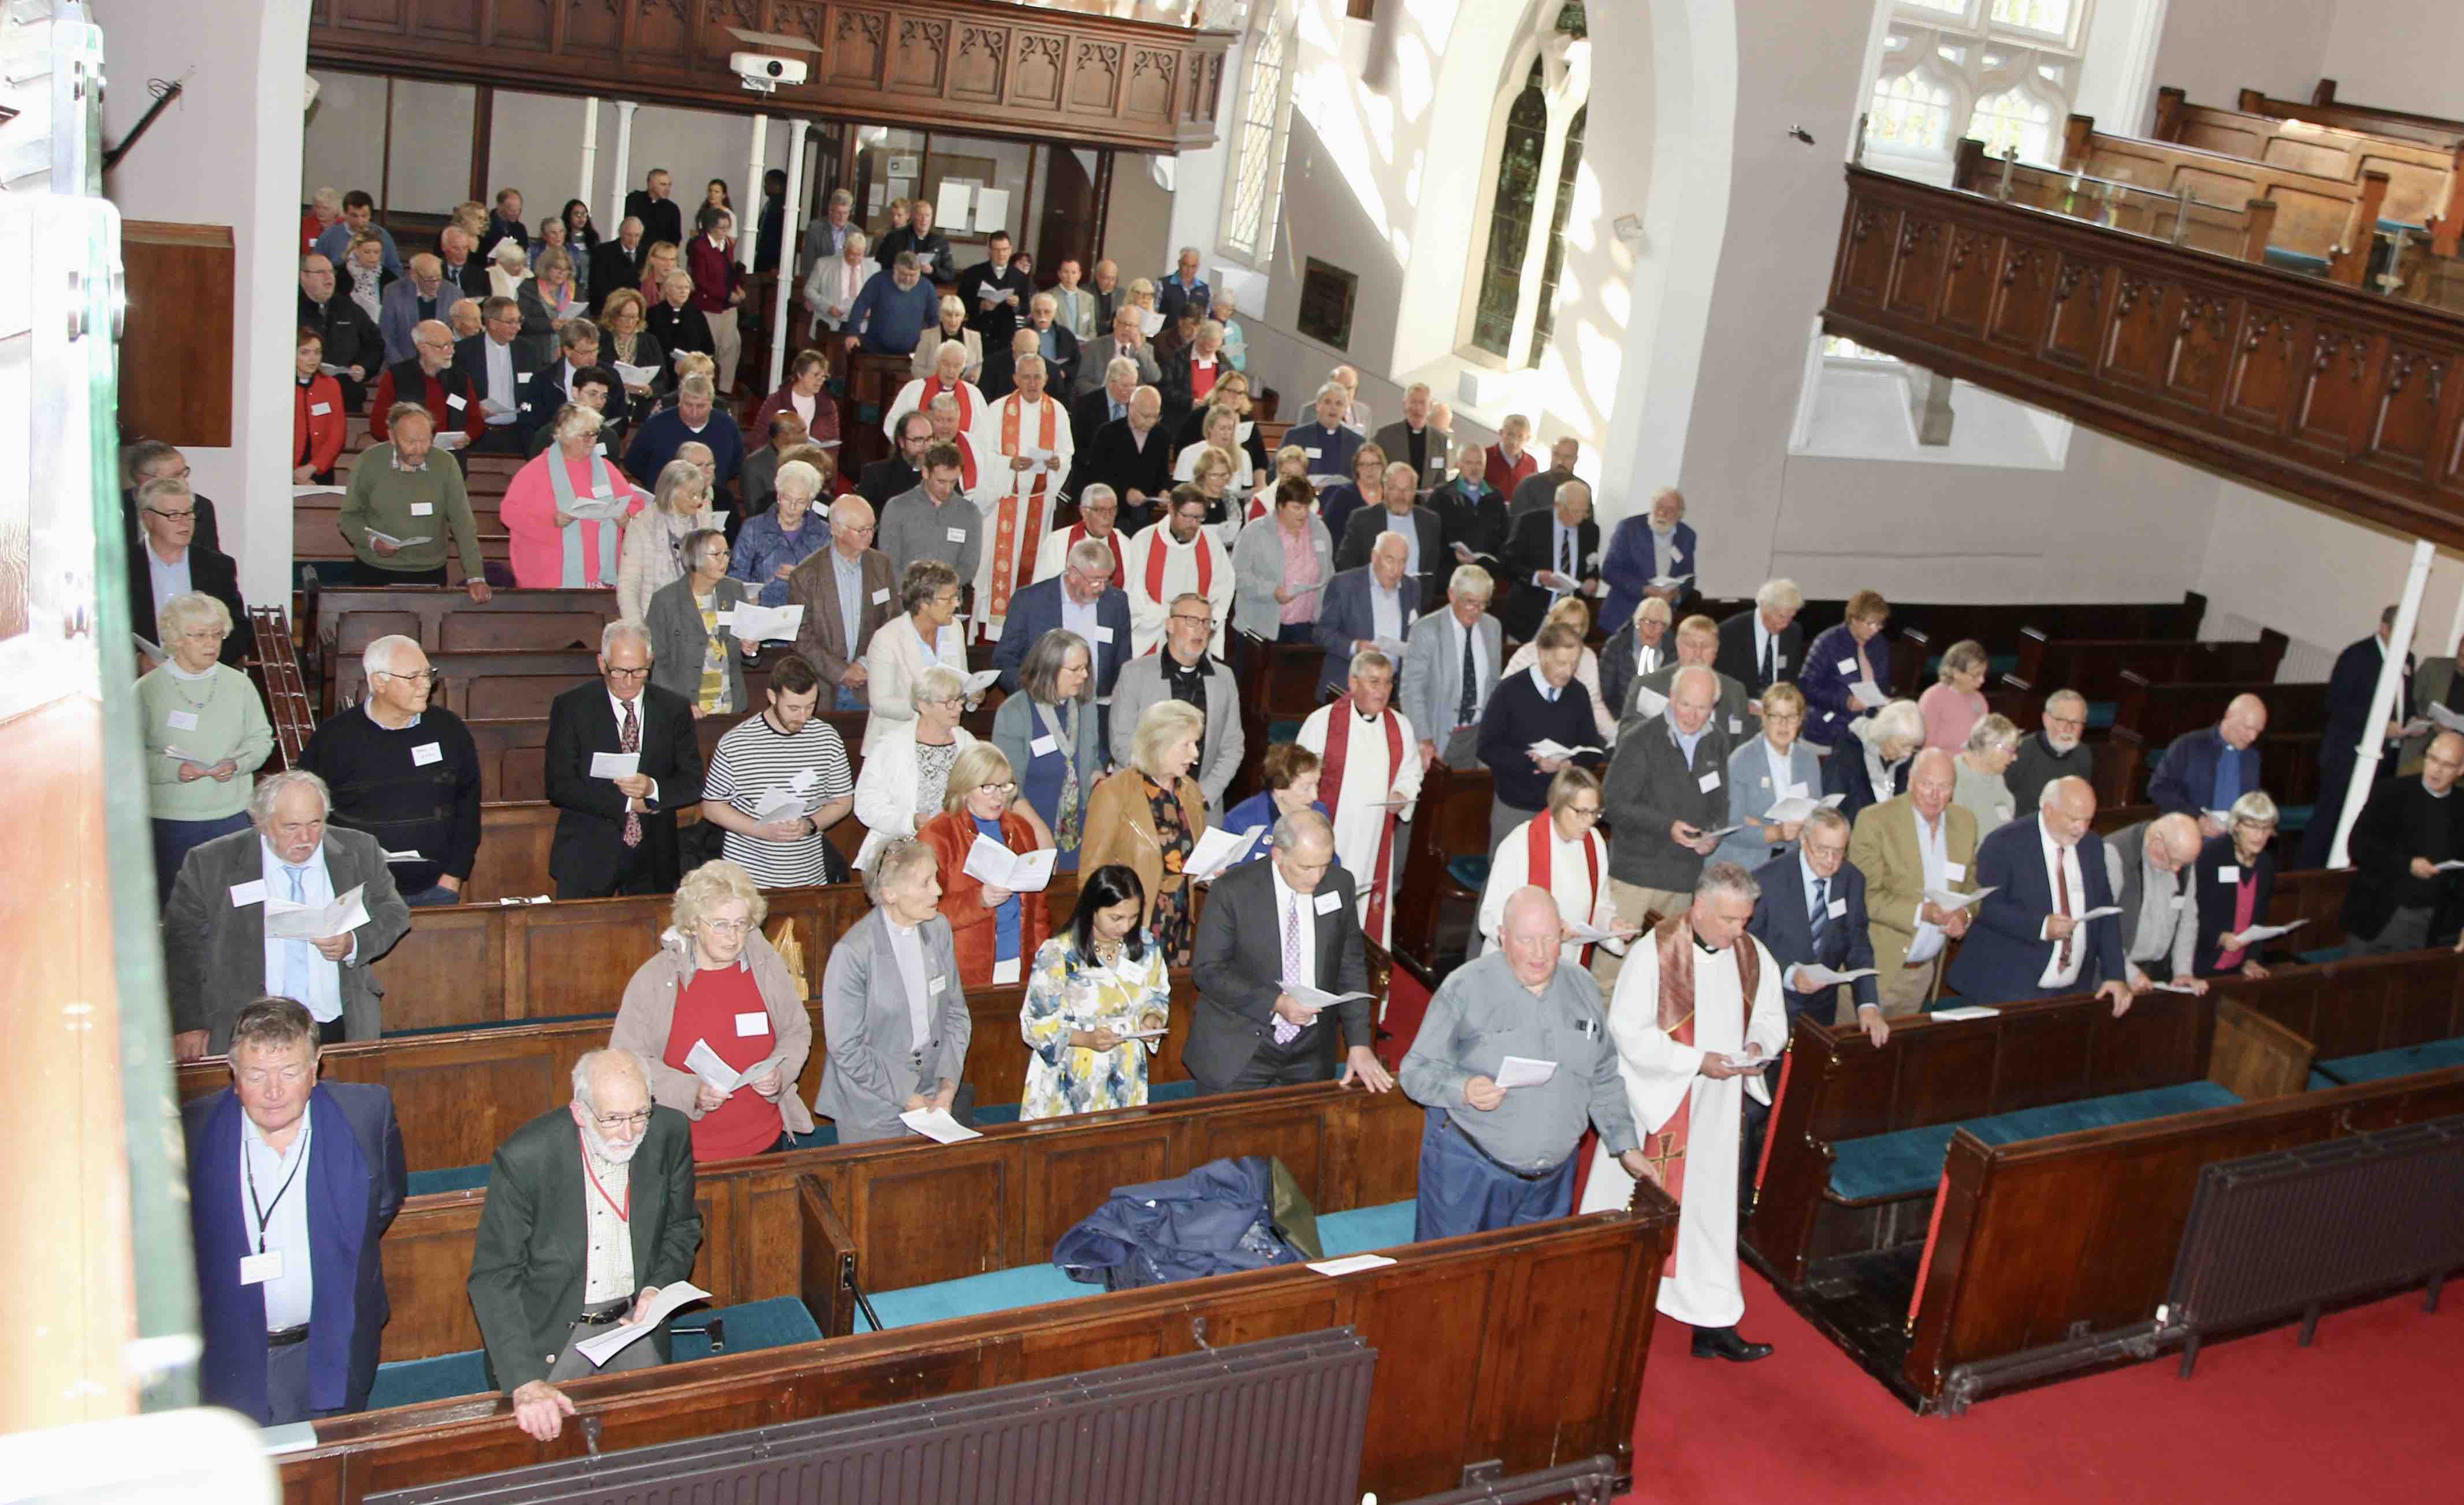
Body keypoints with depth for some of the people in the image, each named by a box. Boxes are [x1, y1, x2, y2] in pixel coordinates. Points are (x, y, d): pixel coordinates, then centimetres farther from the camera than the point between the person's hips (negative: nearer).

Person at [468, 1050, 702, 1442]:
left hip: (633, 1317, 3)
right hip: (549, 1329, -3)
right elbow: (493, 1278, -19)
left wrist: (658, 1287, -11)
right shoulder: (524, 1158, -21)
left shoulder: (669, 1133, -10)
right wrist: (525, 1381, -28)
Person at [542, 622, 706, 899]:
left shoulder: (674, 709, 4)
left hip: (654, 858, 2)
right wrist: (626, 803, -14)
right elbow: (559, 786, -9)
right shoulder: (571, 707, -3)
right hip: (587, 857, -2)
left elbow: (694, 783, 2)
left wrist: (653, 789, -18)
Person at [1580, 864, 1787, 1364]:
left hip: (1718, 1107, 5)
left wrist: (1760, 1046, -11)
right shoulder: (1657, 951, -17)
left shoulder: (1753, 956, -1)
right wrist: (1696, 1060, -25)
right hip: (1658, 1103, -4)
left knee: (1709, 1207, 10)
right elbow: (1628, 1029, -19)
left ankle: (1712, 1320, 18)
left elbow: (1771, 1018, 12)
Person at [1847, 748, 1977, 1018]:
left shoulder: (1965, 823, 7)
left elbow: (1971, 886, 15)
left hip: (1929, 968, 5)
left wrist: (1965, 914, -8)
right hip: (1878, 965, -5)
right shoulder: (1874, 820, -11)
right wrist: (1921, 912, -26)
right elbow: (1865, 895, -15)